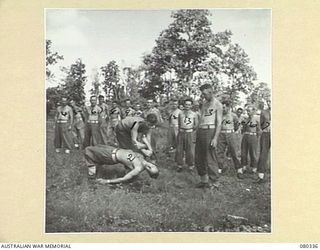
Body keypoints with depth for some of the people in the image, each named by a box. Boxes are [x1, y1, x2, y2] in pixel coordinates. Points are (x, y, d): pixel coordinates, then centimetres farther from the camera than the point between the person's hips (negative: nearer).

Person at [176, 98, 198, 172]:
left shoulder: (194, 114, 0)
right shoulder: (180, 113, 8)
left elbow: (196, 125, 6)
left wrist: (190, 130, 7)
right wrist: (180, 129, 12)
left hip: (189, 133, -3)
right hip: (181, 133, 3)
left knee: (189, 150, -3)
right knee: (179, 150, 2)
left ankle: (191, 165, 10)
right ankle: (179, 165, 11)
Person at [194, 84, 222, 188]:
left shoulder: (218, 105, -5)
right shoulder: (204, 103, 18)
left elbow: (219, 123, -10)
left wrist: (215, 138, -18)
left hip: (210, 131, -8)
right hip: (200, 131, 8)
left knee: (210, 158, -8)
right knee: (198, 159, 9)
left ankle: (216, 182, 0)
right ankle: (204, 181, 19)